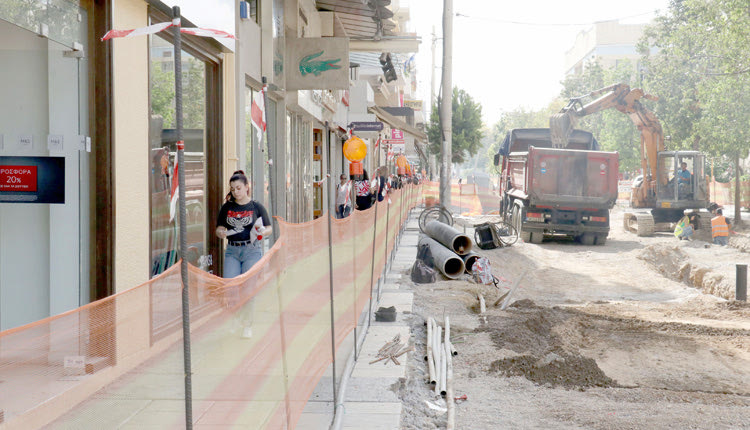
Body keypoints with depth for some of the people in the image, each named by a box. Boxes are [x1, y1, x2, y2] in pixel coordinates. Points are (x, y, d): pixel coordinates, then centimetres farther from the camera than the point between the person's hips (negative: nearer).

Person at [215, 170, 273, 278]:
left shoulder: (257, 207, 3)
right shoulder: (227, 208, 10)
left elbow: (269, 228, 8)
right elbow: (219, 228, 13)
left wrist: (262, 232, -14)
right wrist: (221, 233, -10)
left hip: (252, 250, -2)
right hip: (232, 250, 3)